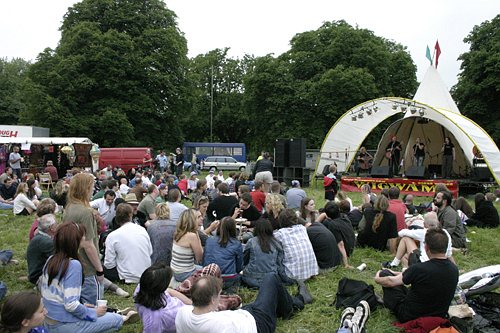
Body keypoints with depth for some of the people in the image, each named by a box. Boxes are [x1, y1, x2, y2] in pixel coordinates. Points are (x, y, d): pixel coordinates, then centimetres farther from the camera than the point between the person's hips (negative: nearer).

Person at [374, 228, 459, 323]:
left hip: (409, 317, -6)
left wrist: (377, 279, 12)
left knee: (384, 273, 6)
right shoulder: (454, 270, -11)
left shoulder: (419, 269, -30)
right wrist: (401, 274, 21)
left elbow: (392, 282, -12)